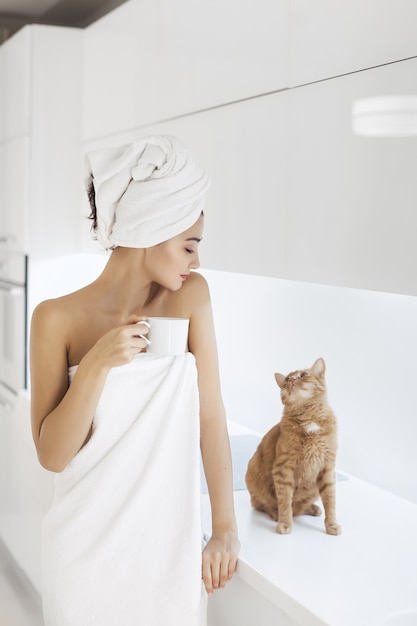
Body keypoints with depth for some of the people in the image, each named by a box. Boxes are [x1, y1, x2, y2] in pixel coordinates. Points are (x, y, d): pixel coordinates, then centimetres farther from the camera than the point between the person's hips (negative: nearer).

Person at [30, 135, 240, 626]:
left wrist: (225, 529, -6)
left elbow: (211, 416, -5)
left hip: (171, 545, 2)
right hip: (86, 551, -1)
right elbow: (52, 455, -11)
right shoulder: (58, 319, -10)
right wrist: (96, 365, -23)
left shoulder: (190, 297, -5)